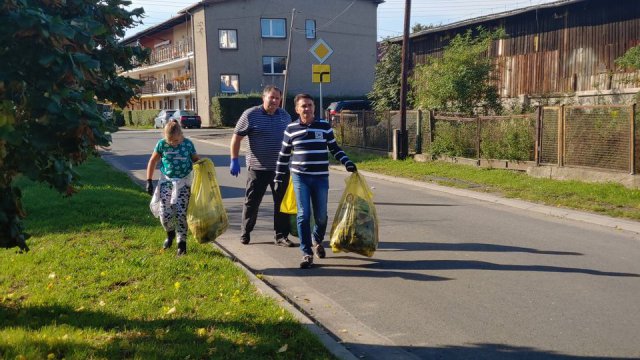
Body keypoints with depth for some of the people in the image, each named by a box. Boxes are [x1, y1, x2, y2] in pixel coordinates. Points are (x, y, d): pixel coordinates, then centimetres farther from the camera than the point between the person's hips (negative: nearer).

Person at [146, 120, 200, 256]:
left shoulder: (188, 144, -7)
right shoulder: (162, 144, -6)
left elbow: (195, 158, 8)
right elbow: (153, 161, 5)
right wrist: (149, 181, 3)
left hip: (183, 182, -1)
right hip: (166, 181, 1)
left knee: (181, 213, -9)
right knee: (165, 213, -3)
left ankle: (182, 243, 3)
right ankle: (170, 234, 29)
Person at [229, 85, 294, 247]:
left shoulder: (285, 116, 8)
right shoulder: (250, 115, -6)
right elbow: (236, 137, -3)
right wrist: (234, 160, -8)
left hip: (281, 168, 4)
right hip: (258, 168, -4)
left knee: (282, 203, 6)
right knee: (252, 202, 7)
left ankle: (281, 236, 16)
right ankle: (245, 233, 24)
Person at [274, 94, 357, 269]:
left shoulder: (325, 126, 4)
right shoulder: (291, 129, 2)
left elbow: (334, 148, 13)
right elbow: (284, 156, 9)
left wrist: (347, 163, 0)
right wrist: (279, 179, 9)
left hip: (321, 178, 1)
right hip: (300, 177, -1)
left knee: (321, 216, 6)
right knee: (303, 215, -5)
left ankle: (318, 241, 36)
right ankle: (307, 253, 3)